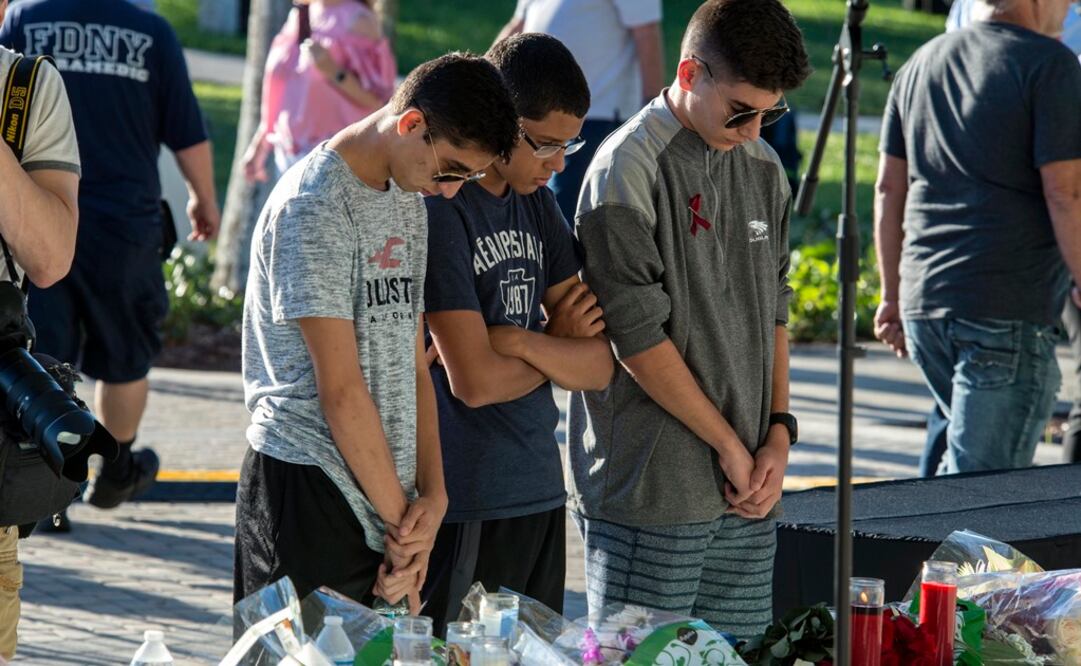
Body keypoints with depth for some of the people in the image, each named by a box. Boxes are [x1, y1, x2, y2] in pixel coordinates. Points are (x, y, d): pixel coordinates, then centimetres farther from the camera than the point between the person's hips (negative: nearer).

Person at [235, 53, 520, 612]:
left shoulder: (408, 204, 15)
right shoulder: (312, 208, -13)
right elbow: (340, 388, -15)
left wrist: (432, 494, 1)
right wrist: (401, 520, -11)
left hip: (387, 490, 8)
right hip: (307, 485, -8)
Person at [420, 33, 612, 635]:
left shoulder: (538, 205, 11)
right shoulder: (439, 207, -12)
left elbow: (600, 367, 6)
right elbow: (473, 380, -17)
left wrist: (520, 342, -12)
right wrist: (560, 350, 0)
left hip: (539, 493, 7)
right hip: (463, 504, -7)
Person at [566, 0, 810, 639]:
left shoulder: (763, 168, 11)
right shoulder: (628, 171, -12)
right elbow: (638, 339, -14)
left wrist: (779, 432, 4)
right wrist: (731, 447, -9)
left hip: (746, 492, 7)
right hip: (650, 493, -7)